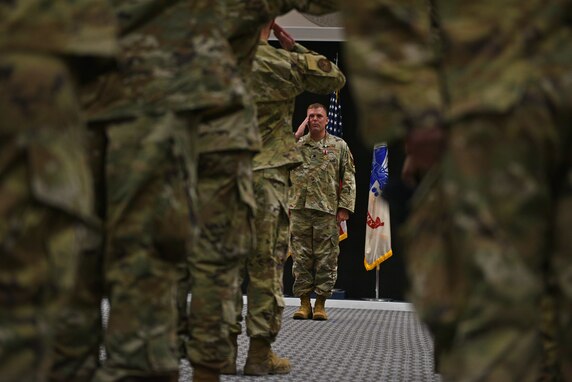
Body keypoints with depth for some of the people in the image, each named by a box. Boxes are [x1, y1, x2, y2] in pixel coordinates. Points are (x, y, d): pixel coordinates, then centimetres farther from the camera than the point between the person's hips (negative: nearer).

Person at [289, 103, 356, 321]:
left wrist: (344, 207, -3)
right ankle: (304, 303, 8)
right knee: (301, 257, 1)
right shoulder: (296, 146, 10)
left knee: (326, 258, -1)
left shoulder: (339, 146, 8)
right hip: (299, 209, 1)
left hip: (327, 210, -1)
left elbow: (349, 179, 5)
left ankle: (320, 304, 5)